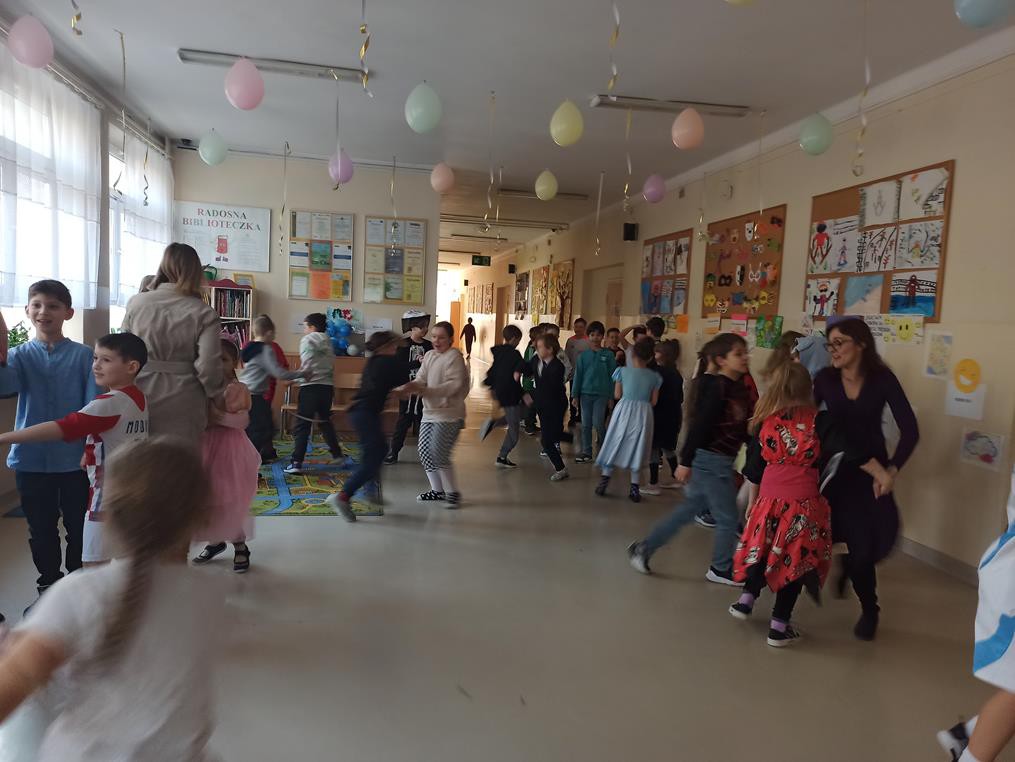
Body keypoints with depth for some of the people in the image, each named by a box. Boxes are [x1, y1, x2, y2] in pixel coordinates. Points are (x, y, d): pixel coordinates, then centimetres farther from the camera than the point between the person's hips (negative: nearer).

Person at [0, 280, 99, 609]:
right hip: (31, 458, 2)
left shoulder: (83, 355, -3)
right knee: (41, 529, 15)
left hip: (75, 458, -2)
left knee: (78, 527, 9)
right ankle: (48, 586, 31)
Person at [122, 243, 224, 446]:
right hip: (182, 407, -3)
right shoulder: (204, 314, -9)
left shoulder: (136, 303, 0)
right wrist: (217, 395, 7)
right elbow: (208, 368, -12)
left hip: (139, 401, 3)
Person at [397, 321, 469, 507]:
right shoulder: (429, 355, 11)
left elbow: (454, 385, -21)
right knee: (425, 452, 8)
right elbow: (420, 380, 4)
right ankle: (437, 490, 25)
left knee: (439, 454, -12)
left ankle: (453, 493, 5)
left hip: (448, 414, -8)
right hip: (430, 412, 8)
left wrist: (425, 390, -29)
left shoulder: (454, 356, -11)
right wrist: (410, 387, -20)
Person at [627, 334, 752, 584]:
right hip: (709, 460, -9)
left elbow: (742, 427, 14)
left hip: (721, 462, 9)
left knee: (689, 510, 16)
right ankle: (721, 569, 25)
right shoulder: (717, 387, -18)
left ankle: (644, 548, 23)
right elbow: (699, 426, -20)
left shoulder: (738, 388, 9)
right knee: (727, 517, 5)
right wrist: (685, 462, -20)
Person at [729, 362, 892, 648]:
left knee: (765, 551, 24)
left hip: (770, 501, 2)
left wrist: (752, 501, 22)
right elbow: (852, 452, -9)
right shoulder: (819, 422, -5)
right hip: (803, 505, -2)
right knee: (795, 561, 8)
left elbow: (754, 469, 9)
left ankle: (746, 600, 30)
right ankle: (779, 626, 15)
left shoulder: (765, 423, 1)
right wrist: (882, 476, -1)